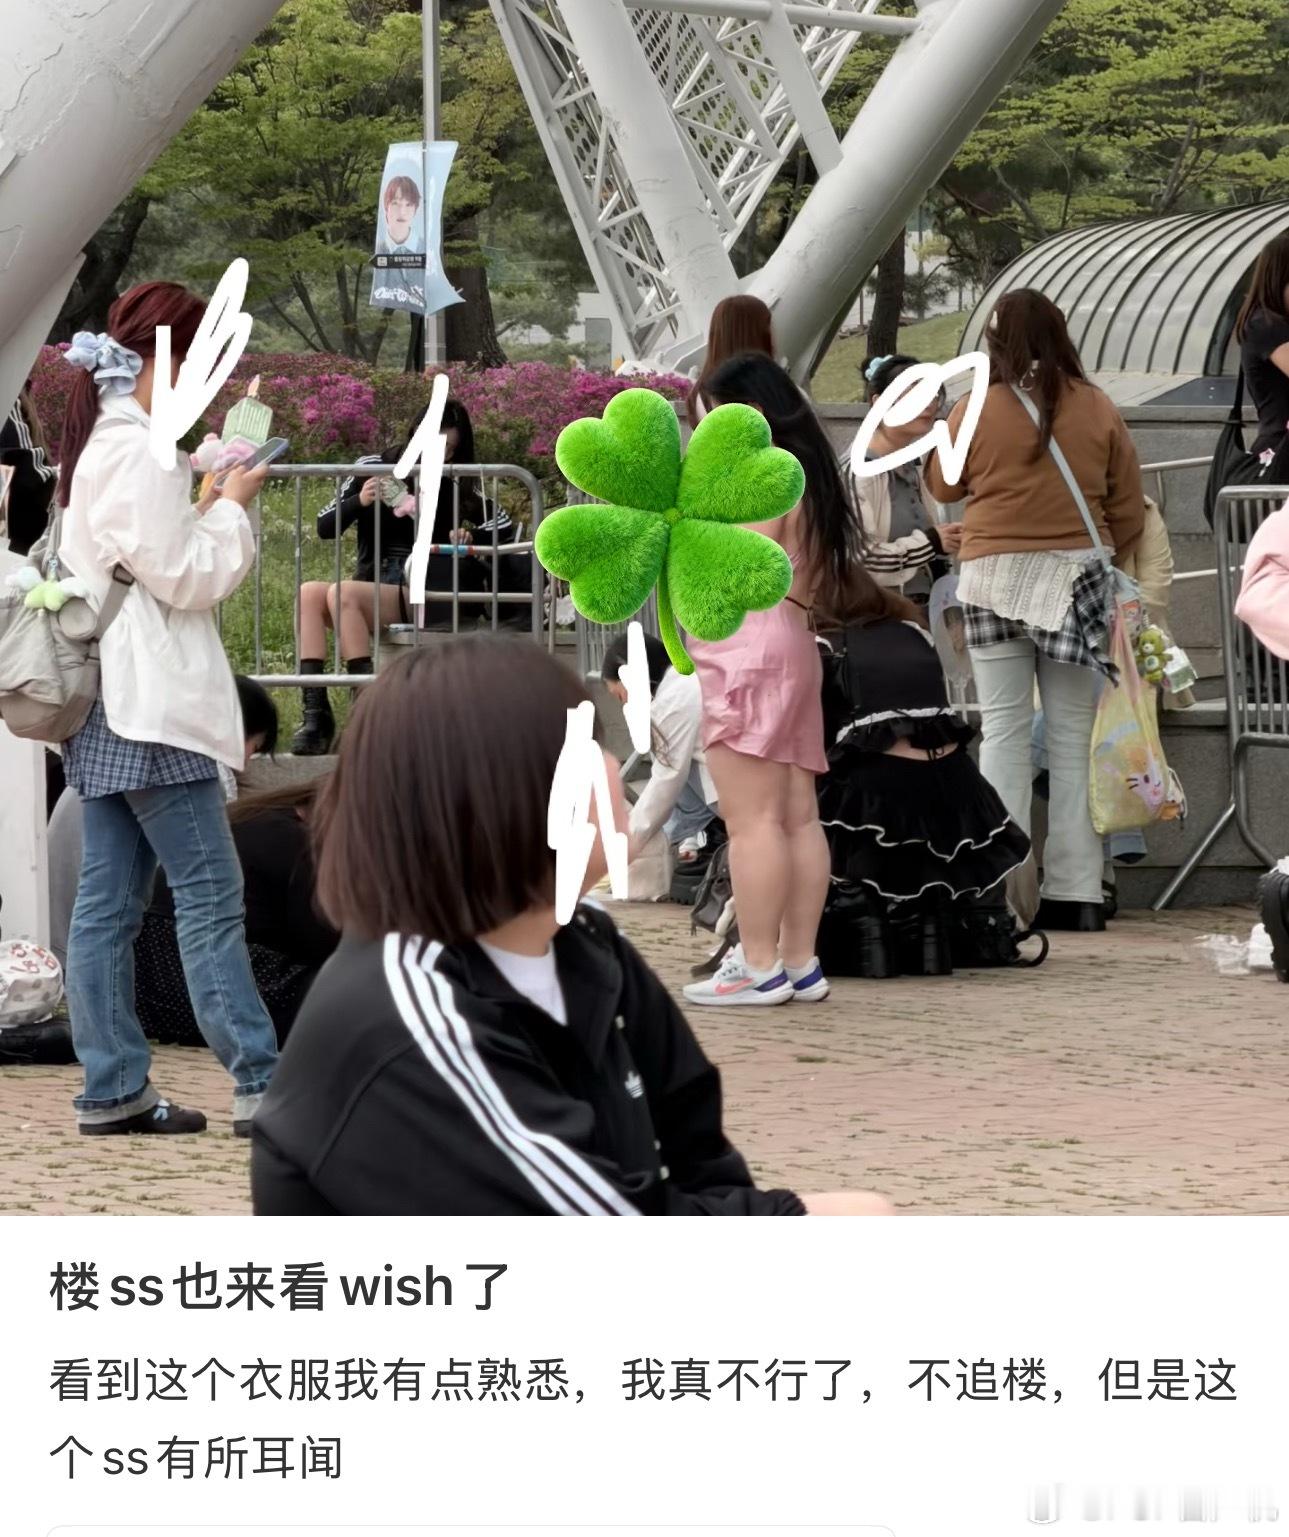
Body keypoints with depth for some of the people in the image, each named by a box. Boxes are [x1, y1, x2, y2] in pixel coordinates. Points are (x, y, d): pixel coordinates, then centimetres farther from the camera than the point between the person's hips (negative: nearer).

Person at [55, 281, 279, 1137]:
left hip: (112, 709, 10)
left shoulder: (105, 444, 16)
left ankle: (113, 1091, 9)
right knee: (212, 898, -8)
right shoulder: (139, 453, -16)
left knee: (108, 905, 7)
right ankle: (261, 1086, -7)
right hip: (151, 711, -10)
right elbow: (182, 579, -16)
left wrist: (210, 507, 11)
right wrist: (233, 507, -4)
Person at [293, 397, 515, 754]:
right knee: (309, 593, -28)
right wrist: (359, 503, -12)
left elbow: (505, 528, 4)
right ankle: (314, 712, -36)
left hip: (421, 595, -3)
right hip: (371, 588, 3)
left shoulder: (456, 487, 5)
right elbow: (324, 527, 6)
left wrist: (471, 537, -15)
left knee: (342, 594, -31)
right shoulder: (373, 468, 9)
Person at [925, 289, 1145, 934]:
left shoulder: (974, 410, -5)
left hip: (995, 575, -1)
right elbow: (1128, 508, 4)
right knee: (1074, 737, 6)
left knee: (1003, 730, 5)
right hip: (1077, 571, 1)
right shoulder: (1098, 411, 0)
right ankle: (1076, 892, 4)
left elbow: (942, 486, 10)